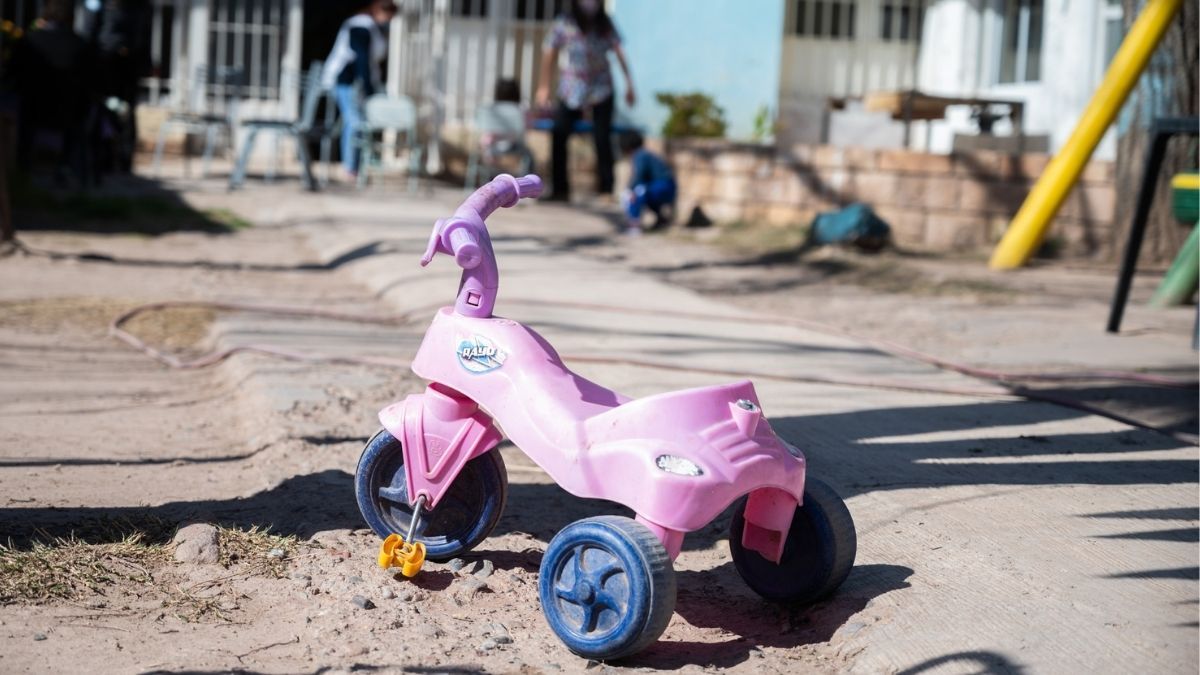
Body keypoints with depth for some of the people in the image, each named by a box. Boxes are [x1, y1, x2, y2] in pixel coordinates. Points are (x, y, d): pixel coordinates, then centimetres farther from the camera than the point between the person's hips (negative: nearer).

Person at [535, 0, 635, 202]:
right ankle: (560, 189, 7)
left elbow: (618, 52, -4)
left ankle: (606, 189, 0)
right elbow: (549, 53, -5)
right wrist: (544, 87, -4)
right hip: (572, 89, 0)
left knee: (602, 138, -8)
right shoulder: (564, 25, -10)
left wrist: (629, 83, -7)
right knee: (559, 134, -5)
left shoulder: (605, 24, -5)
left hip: (601, 88, 0)